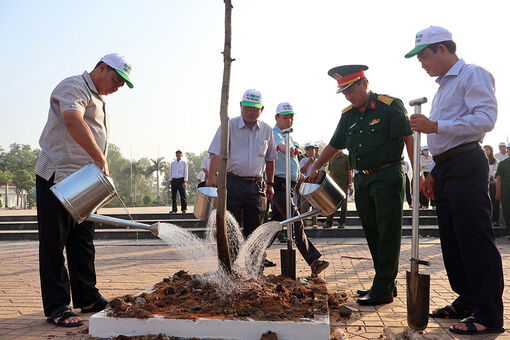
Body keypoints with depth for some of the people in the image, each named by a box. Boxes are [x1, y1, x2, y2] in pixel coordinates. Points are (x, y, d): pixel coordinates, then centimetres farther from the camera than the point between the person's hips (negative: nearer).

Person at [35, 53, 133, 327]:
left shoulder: (99, 100, 21)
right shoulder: (74, 86, -8)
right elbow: (72, 121, -28)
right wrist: (100, 159, -30)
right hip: (56, 177, -9)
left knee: (83, 242, 11)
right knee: (54, 242, -2)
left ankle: (87, 299, 20)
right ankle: (57, 307, 4)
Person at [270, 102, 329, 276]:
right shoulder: (274, 134, -9)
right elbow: (280, 146, -35)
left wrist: (298, 174, 21)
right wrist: (289, 149, -55)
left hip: (288, 184, 10)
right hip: (279, 183, -10)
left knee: (277, 220, 15)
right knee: (295, 221, -16)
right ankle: (313, 261, -21)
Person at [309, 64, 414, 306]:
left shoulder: (390, 106, -6)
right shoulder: (348, 115, 14)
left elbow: (408, 138, -10)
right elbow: (334, 145, 23)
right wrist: (316, 167, 21)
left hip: (388, 178, -7)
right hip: (362, 181, 7)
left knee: (387, 234, -5)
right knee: (372, 234, 9)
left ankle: (383, 289, -1)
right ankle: (386, 284, 18)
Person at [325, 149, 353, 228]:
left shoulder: (346, 158, 0)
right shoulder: (331, 159, 15)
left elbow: (349, 172, -4)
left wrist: (350, 185, -11)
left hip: (343, 185, -4)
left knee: (343, 203, 2)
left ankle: (342, 222, 11)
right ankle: (329, 222, 7)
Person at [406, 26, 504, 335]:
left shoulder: (473, 75, -4)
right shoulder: (443, 86, 23)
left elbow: (485, 118, -18)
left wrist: (436, 126, -22)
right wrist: (434, 173, 22)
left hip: (466, 166, -9)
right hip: (445, 167, 9)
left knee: (475, 238, -9)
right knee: (452, 238, 10)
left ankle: (490, 315, -3)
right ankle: (467, 301, 20)